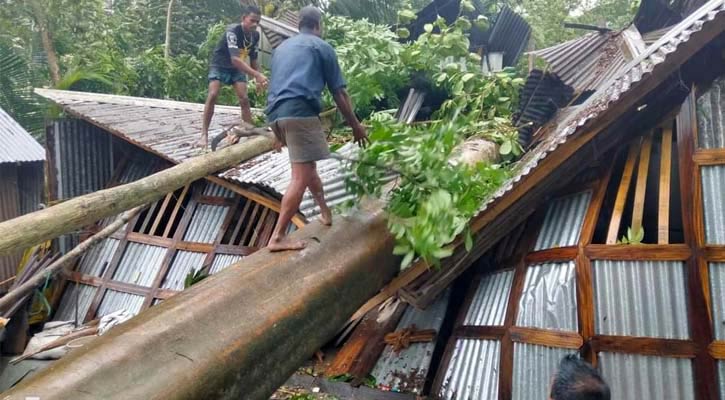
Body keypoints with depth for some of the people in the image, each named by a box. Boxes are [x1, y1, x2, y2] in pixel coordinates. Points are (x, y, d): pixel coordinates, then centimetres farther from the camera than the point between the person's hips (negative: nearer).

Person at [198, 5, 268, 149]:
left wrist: (258, 80, -4)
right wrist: (257, 75, -51)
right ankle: (204, 134, -18)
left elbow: (253, 59, 3)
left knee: (244, 98, -7)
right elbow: (235, 59, -43)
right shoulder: (232, 31, -32)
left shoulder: (255, 35, -11)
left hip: (237, 68, 5)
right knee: (213, 95, -21)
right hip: (219, 65, -5)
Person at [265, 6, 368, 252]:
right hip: (300, 111, -8)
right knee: (301, 176, -9)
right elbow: (339, 93, 8)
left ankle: (326, 212, 38)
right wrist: (356, 126, 17)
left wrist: (279, 132, 40)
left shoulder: (281, 47, 29)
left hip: (275, 113, 8)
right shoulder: (322, 47, 10)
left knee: (307, 165, 24)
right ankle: (278, 237, -14)